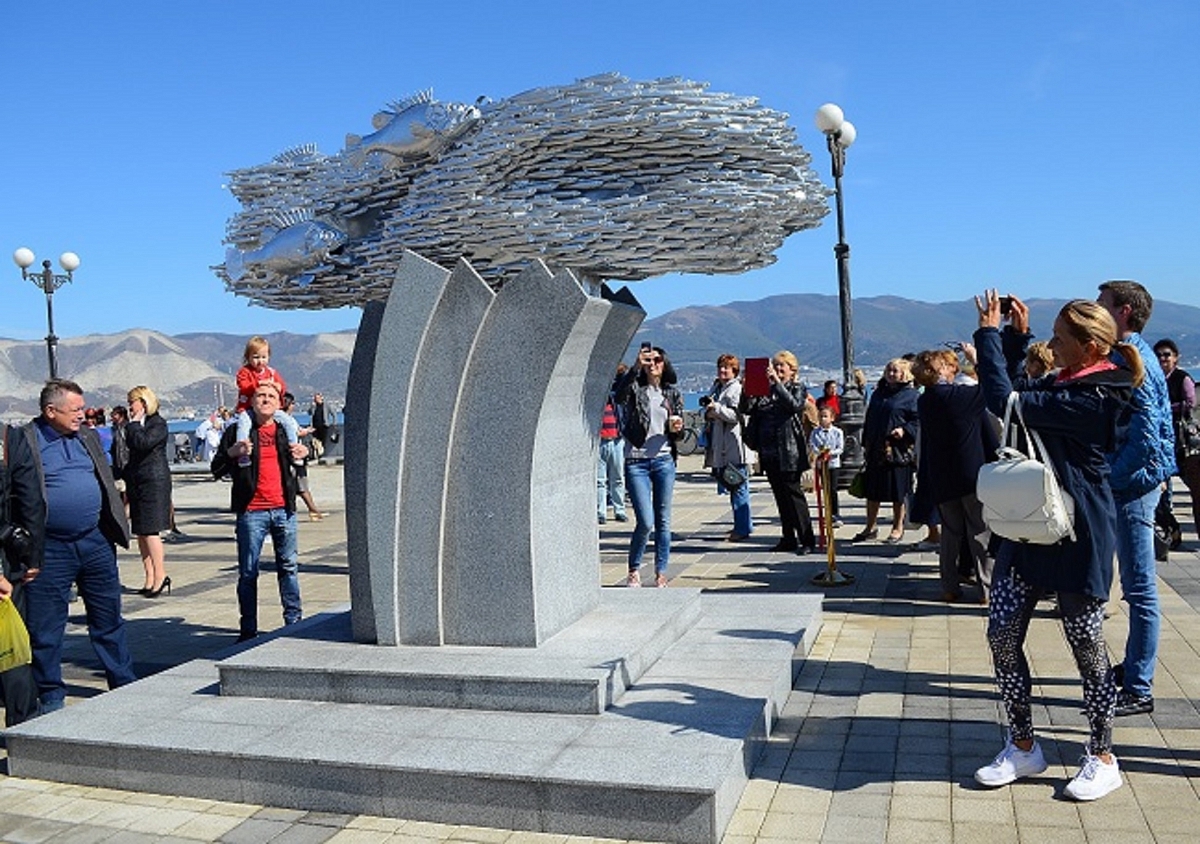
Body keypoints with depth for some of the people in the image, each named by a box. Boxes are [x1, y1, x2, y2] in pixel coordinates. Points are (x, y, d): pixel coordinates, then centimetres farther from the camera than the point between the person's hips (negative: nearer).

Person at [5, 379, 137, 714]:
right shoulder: (21, 441, -5)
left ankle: (125, 685, 23)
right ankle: (51, 695, 21)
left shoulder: (88, 437, 11)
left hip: (95, 543, 4)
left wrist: (115, 530, 13)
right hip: (49, 550, -4)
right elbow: (22, 498, -6)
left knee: (109, 620, 12)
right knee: (45, 626, 6)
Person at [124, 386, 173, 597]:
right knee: (141, 532, 7)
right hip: (137, 482, 9)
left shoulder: (158, 424, -7)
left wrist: (134, 424, -9)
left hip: (154, 482, -8)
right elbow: (132, 448, 19)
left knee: (150, 531, -10)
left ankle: (160, 576, -6)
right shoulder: (137, 425, 16)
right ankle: (150, 579, 11)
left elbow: (143, 443, -22)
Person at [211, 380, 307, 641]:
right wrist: (232, 453, -15)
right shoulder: (238, 430, 2)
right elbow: (217, 470, 3)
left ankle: (294, 622, 19)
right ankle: (248, 630, 10)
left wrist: (304, 453, 5)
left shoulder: (286, 429, 11)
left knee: (289, 567, 10)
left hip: (283, 509, 3)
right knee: (248, 572, 2)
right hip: (252, 511, -3)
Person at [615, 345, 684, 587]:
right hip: (636, 461, -3)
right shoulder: (634, 389, 2)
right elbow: (619, 394, -22)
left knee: (663, 520, 6)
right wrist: (636, 365, -31)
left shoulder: (672, 394, 12)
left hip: (664, 461, 3)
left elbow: (678, 428, 16)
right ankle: (633, 570, 12)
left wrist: (676, 428, -8)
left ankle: (661, 572, 17)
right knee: (645, 521, -8)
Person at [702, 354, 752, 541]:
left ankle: (743, 528, -3)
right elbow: (710, 410, 26)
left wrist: (715, 407, -21)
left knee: (738, 488, -6)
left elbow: (736, 415, -16)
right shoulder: (716, 387, 19)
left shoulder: (737, 389, -7)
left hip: (734, 446, -9)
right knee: (732, 488, 13)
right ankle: (742, 525, 21)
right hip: (720, 447, 9)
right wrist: (708, 413, 5)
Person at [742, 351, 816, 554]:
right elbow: (747, 408, 4)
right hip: (769, 452, 5)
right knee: (780, 497, 10)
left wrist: (777, 383, -20)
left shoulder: (798, 389, 2)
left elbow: (793, 405, -19)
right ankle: (789, 539, 18)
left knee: (793, 495, -5)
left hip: (789, 452, -5)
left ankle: (807, 540, 1)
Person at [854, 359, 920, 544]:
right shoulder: (878, 393, 15)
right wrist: (866, 444, 15)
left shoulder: (911, 395, -3)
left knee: (897, 493, 2)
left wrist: (905, 430, -24)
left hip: (898, 450, -6)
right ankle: (870, 528, 20)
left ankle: (898, 528, 16)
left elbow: (917, 420, -9)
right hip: (876, 450, 6)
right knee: (872, 491, 10)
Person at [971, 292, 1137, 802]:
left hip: (1076, 538, -9)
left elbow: (1006, 402, -26)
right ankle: (1023, 748, 21)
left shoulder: (1093, 399, -19)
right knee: (1003, 635, 6)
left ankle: (1102, 759, 25)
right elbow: (1003, 392, 21)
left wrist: (989, 334, -15)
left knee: (1087, 645, 6)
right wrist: (1015, 336, 9)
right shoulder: (1062, 384, 10)